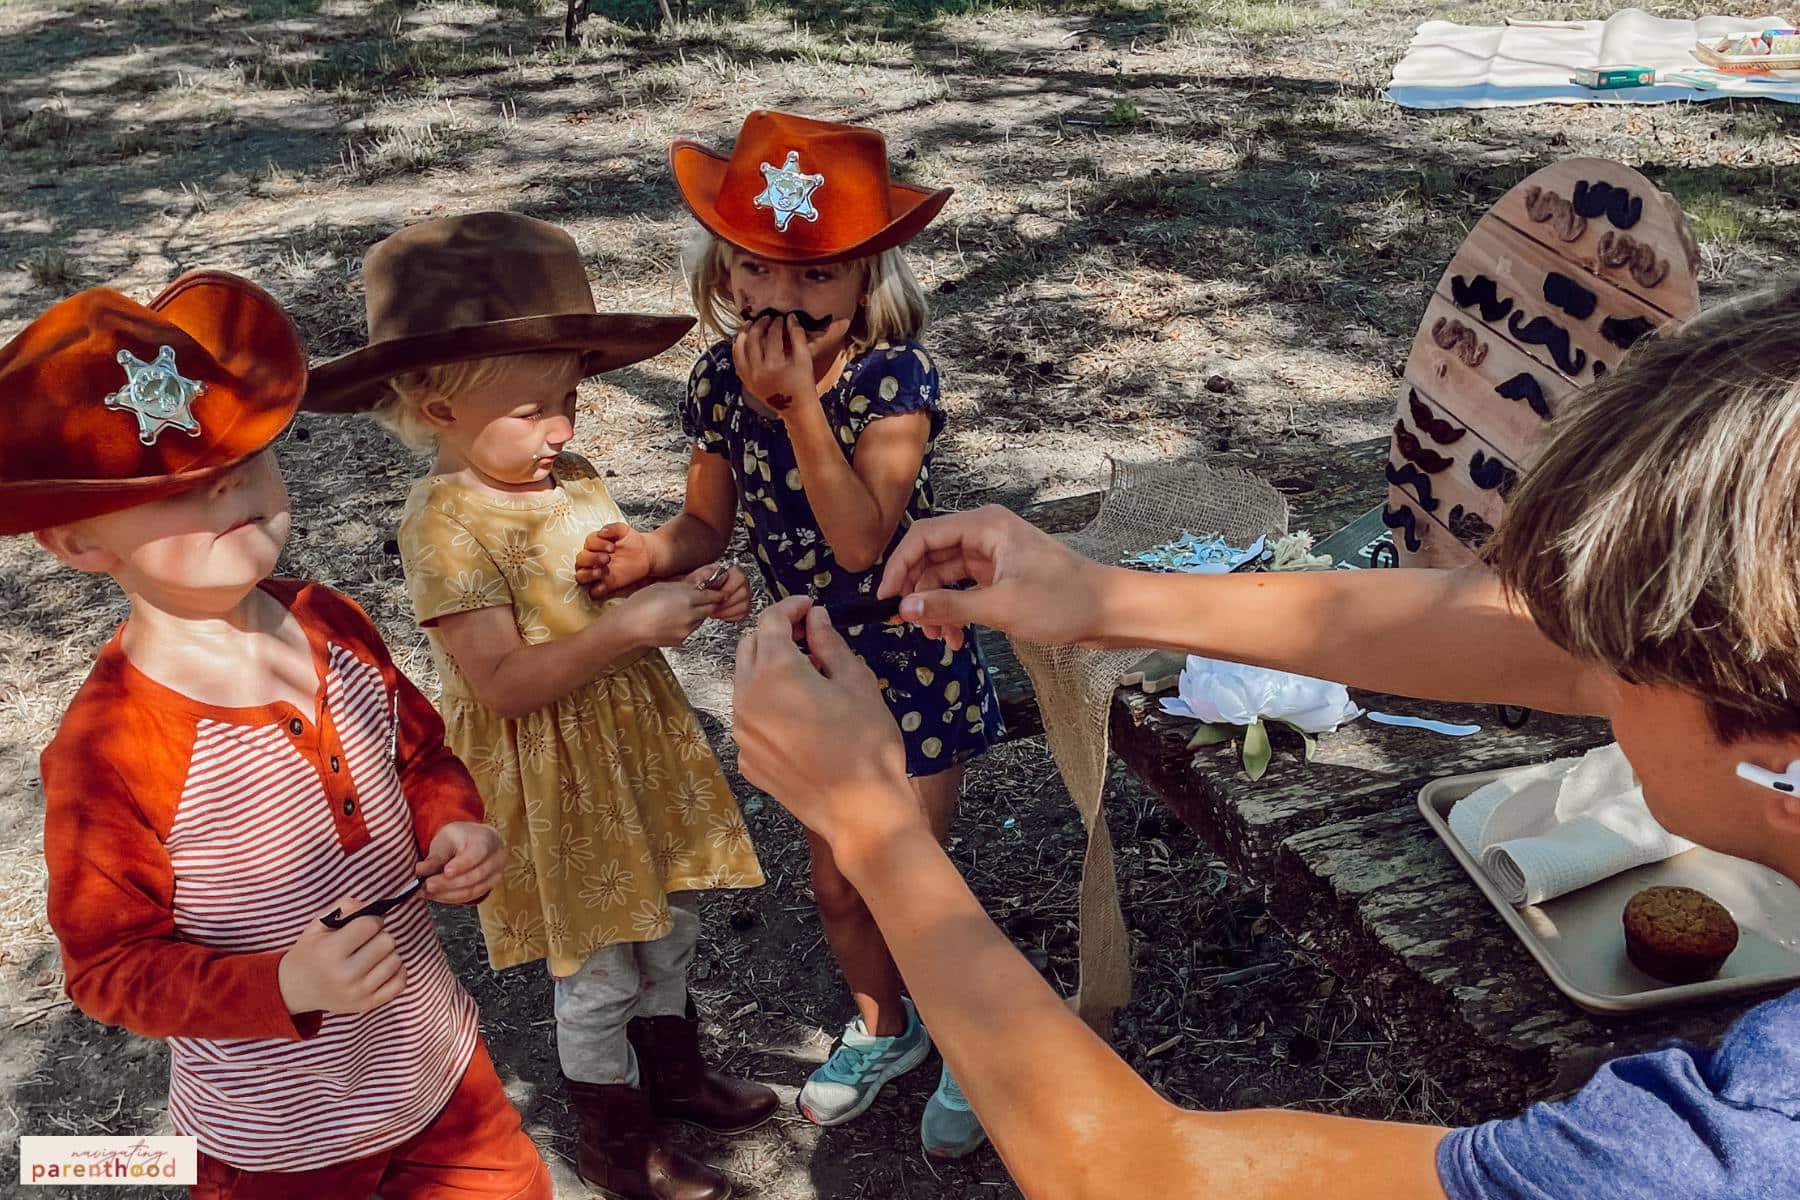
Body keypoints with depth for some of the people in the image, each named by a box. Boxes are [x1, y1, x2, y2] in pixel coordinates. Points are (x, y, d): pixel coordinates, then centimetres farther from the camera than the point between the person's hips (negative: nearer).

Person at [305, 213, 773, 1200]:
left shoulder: (573, 478, 1)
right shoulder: (446, 522, -22)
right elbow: (503, 683, -26)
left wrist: (689, 596, -8)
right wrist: (633, 623, -30)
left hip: (636, 735, 7)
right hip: (550, 773, -7)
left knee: (668, 925, 22)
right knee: (598, 967, 8)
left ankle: (673, 1072, 47)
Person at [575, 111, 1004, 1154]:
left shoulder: (894, 375, -24)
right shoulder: (721, 381, -9)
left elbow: (862, 540, -33)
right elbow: (710, 527, 0)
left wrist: (799, 403, -38)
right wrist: (649, 554, -21)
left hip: (909, 662, -5)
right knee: (836, 884, 19)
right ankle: (884, 1029, 48)